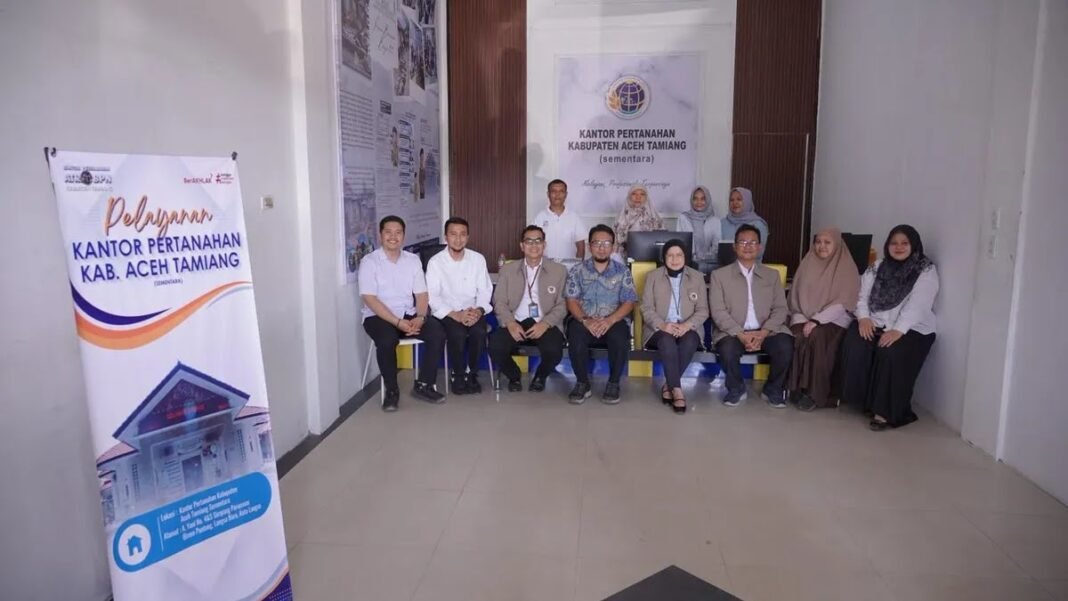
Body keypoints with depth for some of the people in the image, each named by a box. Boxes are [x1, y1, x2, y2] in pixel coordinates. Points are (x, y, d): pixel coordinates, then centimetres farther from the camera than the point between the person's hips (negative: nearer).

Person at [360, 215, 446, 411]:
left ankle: (423, 385, -6)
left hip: (408, 315, 4)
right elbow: (370, 299, -14)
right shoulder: (369, 262, -6)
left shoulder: (413, 260, 8)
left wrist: (420, 317, -16)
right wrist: (397, 322, -23)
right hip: (378, 316, -4)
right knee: (387, 340, -35)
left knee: (437, 333, -20)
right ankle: (391, 390, -13)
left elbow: (421, 294, 5)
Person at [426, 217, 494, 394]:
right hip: (447, 313, -2)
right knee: (458, 334, -32)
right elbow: (432, 297, -10)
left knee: (479, 332, -29)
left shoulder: (478, 259, 4)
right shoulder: (435, 262, -4)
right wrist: (456, 315, -23)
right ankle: (458, 376, -5)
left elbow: (485, 290, 3)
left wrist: (479, 310, -18)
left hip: (473, 311, 2)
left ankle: (472, 374, -5)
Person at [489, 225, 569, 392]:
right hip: (516, 323, 1)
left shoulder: (559, 271, 7)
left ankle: (540, 376, 7)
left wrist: (545, 323, -16)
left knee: (553, 351, -31)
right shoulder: (507, 270, 11)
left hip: (545, 324, -1)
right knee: (495, 346, -27)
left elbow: (562, 305, 1)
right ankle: (514, 376, 7)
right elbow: (499, 302, 5)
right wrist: (510, 323, -14)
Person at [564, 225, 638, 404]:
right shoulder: (577, 271, 8)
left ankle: (613, 383, -10)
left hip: (613, 321, 0)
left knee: (620, 339, -33)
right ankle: (582, 383, -12)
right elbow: (572, 301, 0)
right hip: (584, 320, 0)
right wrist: (585, 320, -20)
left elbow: (628, 302, -1)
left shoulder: (622, 271, 7)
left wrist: (610, 320, -19)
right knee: (575, 336, -34)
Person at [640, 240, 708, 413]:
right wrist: (662, 325, -20)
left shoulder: (697, 277, 9)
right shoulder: (653, 276, 6)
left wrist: (687, 325, -17)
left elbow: (703, 310, 4)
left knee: (690, 341, -34)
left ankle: (669, 385, -22)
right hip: (659, 329, -1)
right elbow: (646, 309, 0)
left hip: (687, 329, 1)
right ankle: (677, 389, -32)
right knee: (667, 340, -36)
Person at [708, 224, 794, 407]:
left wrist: (763, 333, -14)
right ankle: (736, 388, -2)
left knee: (785, 345, -28)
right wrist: (740, 334, -17)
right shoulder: (719, 275, 6)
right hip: (733, 332, -2)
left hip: (766, 332, 2)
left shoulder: (772, 275, 15)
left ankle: (773, 389, 0)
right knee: (727, 349, -34)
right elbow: (718, 312, -3)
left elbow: (780, 309, 5)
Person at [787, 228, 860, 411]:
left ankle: (814, 393, -25)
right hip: (804, 319, 3)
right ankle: (797, 388, -20)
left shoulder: (847, 268, -1)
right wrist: (802, 320, -10)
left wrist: (816, 320, -21)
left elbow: (842, 304, -10)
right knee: (797, 337, -30)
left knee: (817, 337, -34)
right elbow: (796, 297, 8)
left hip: (833, 321, -3)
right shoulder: (807, 265, 11)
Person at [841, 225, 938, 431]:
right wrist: (864, 317, -14)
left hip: (912, 329, -3)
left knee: (891, 353, -34)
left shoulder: (926, 271, -1)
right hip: (875, 323, 4)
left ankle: (886, 411, -23)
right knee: (855, 347, -27)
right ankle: (866, 401, -13)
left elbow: (917, 305, -15)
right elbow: (863, 295, 7)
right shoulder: (877, 268, 14)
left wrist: (898, 330, -28)